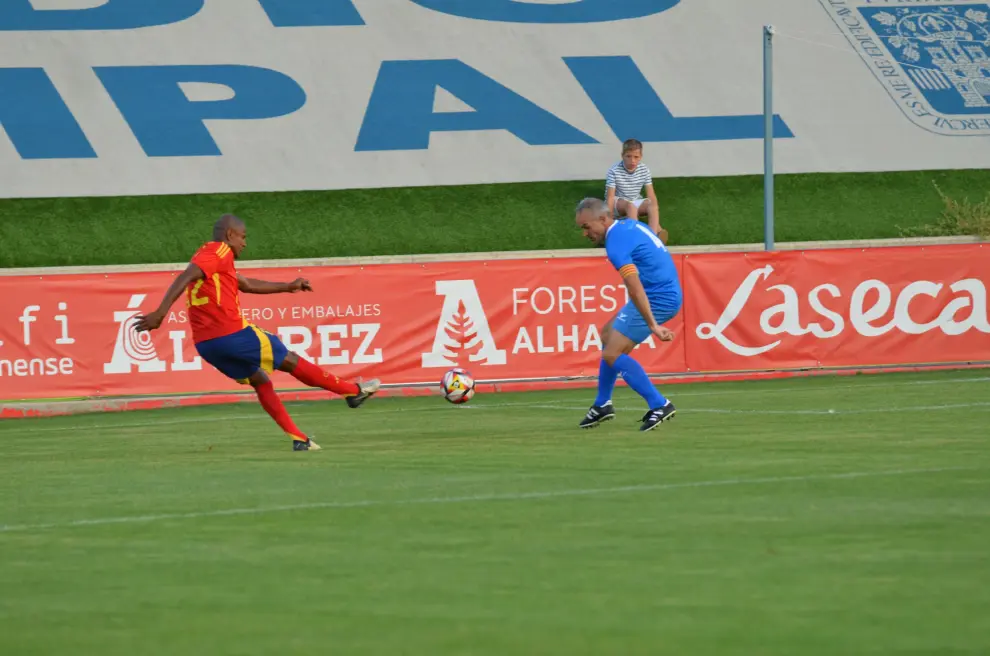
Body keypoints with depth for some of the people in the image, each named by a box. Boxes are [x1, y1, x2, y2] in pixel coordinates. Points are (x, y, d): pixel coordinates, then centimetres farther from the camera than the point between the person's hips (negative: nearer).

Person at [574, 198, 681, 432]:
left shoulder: (616, 243, -20)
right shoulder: (629, 224, 10)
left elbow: (636, 289, -29)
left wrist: (652, 326, -34)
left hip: (655, 299, -10)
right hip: (668, 293, 10)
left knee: (612, 354, -11)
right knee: (608, 334, 22)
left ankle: (659, 405, -13)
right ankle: (602, 405, 29)